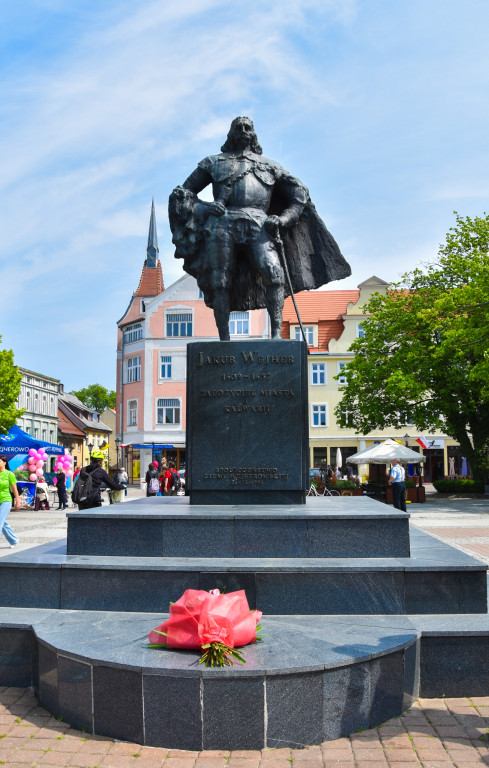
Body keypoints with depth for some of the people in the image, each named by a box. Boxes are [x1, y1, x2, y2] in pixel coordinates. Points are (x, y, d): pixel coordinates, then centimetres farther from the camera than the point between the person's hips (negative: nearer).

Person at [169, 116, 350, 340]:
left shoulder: (269, 166, 28)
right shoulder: (214, 162, 26)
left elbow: (300, 193, 26)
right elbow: (184, 192, 22)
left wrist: (282, 218, 6)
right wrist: (205, 207, 1)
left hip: (258, 225, 0)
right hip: (223, 223, 0)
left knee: (274, 273, -23)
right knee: (220, 282, -10)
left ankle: (276, 333, -24)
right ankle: (224, 339, -6)